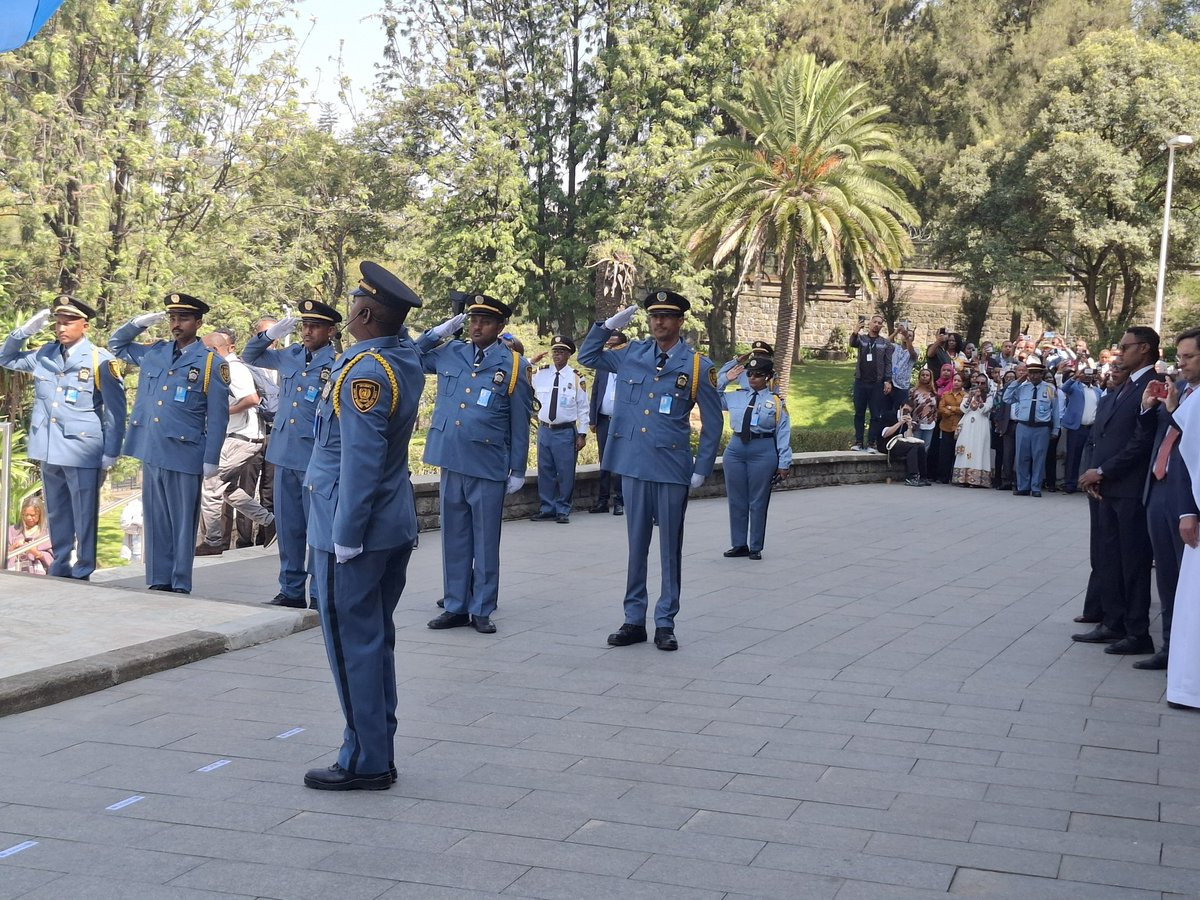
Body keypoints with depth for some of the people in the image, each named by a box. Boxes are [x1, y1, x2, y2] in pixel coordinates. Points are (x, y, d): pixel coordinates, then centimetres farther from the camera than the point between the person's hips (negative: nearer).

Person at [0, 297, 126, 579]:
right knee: (56, 513, 15)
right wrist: (24, 331, 6)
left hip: (82, 450, -6)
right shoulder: (44, 354, 9)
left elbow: (115, 409, -5)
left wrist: (111, 453, -7)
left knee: (84, 516, 0)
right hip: (49, 449, 6)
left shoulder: (100, 360, -7)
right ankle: (60, 568, 27)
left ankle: (82, 574, 9)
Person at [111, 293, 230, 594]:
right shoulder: (153, 353, 11)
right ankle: (158, 582, 19)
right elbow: (116, 344, 27)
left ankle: (181, 587, 9)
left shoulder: (211, 363, -4)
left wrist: (211, 459, -9)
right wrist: (139, 323, 8)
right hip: (151, 453, 5)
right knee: (155, 521, 11)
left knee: (182, 523, 2)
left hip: (184, 455, -5)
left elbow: (217, 417, -5)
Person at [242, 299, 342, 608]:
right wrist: (270, 334, 5)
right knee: (287, 529, 12)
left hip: (315, 459, -6)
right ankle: (291, 591, 23)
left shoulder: (338, 364, -9)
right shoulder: (290, 356, 9)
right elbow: (249, 357, 23)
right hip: (285, 455, 6)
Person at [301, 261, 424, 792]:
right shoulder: (407, 359, 5)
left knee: (353, 645, 0)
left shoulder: (364, 373, -20)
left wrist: (346, 536, -19)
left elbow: (361, 461, -23)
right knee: (376, 640, 16)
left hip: (354, 531, -9)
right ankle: (379, 753, 25)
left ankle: (365, 763, 8)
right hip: (397, 526, 9)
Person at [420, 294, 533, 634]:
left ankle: (481, 610, 15)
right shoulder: (449, 354, 7)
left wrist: (518, 470, 0)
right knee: (454, 538, 11)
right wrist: (439, 331, 5)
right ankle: (455, 606, 20)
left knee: (485, 541, 5)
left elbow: (520, 423, 0)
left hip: (488, 467, -3)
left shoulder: (513, 365, -2)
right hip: (451, 462, 3)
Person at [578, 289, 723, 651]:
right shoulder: (631, 355, 7)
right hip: (633, 465, 3)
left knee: (670, 548, 5)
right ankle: (634, 620, 16)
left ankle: (666, 623, 13)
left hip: (672, 469, -3)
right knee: (636, 546, 9)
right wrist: (609, 324, 5)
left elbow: (712, 422, 2)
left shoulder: (698, 366, -2)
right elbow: (587, 356, 20)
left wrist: (701, 469, -2)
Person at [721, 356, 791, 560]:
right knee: (736, 500, 8)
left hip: (763, 452, -4)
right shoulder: (736, 397, 10)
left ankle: (756, 547, 12)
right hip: (736, 449, 4)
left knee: (758, 501, 2)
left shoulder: (776, 402, 2)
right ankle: (739, 545, 20)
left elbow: (783, 433, 0)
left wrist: (784, 463, -3)